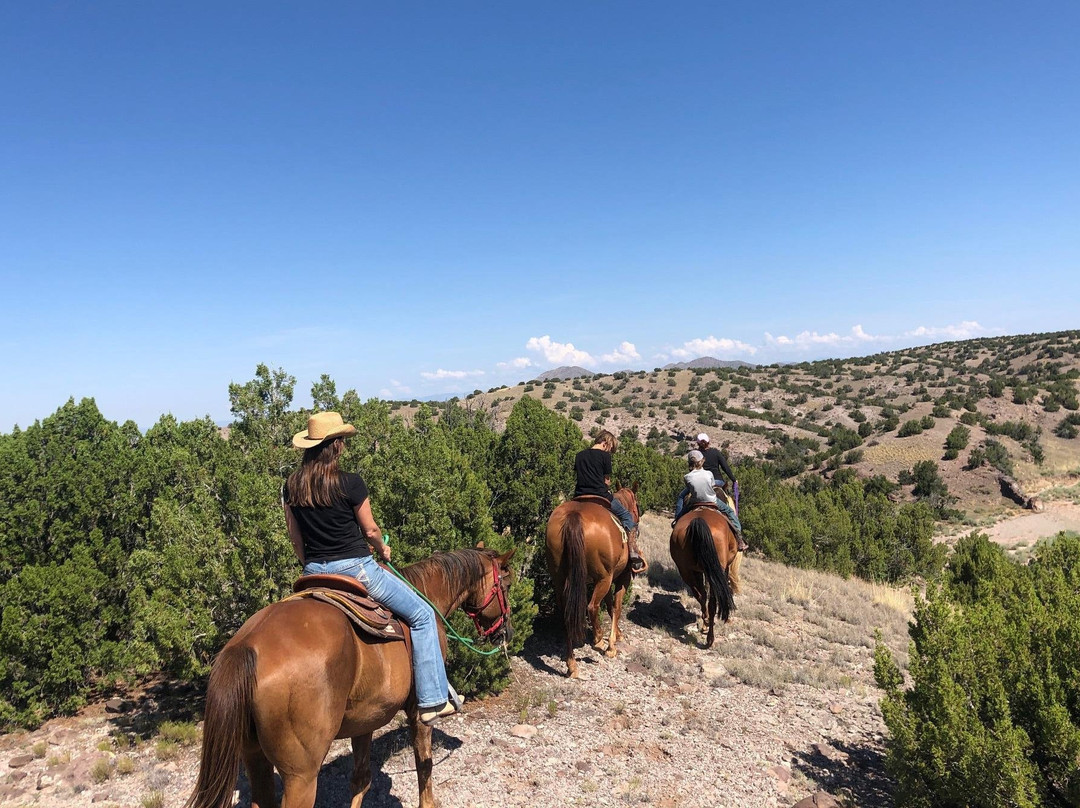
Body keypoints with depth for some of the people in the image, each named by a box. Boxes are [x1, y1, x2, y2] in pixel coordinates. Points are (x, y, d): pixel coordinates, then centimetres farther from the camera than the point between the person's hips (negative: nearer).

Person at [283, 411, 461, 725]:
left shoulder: (291, 486, 2)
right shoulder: (350, 483, -15)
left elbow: (295, 537, 10)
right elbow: (370, 529, -5)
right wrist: (383, 549, 15)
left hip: (314, 574, 6)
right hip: (354, 568, -6)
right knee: (422, 616, 6)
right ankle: (433, 700, 7)